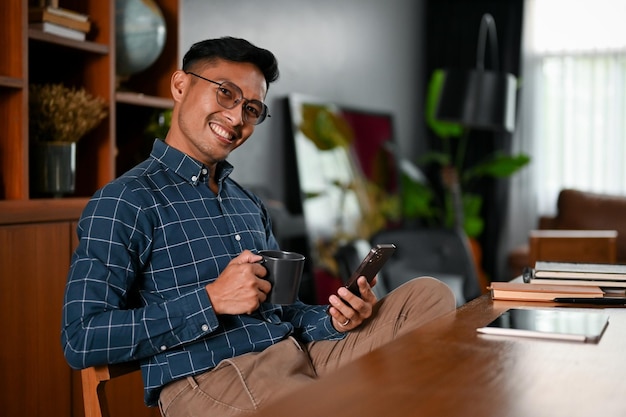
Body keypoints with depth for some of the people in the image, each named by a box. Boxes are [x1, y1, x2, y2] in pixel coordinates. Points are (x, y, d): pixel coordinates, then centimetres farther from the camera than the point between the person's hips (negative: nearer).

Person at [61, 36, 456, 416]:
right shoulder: (123, 202, -4)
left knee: (430, 295, -7)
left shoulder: (250, 204, 20)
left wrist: (334, 321, 0)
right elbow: (80, 341, -11)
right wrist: (210, 301, -16)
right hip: (206, 377, -8)